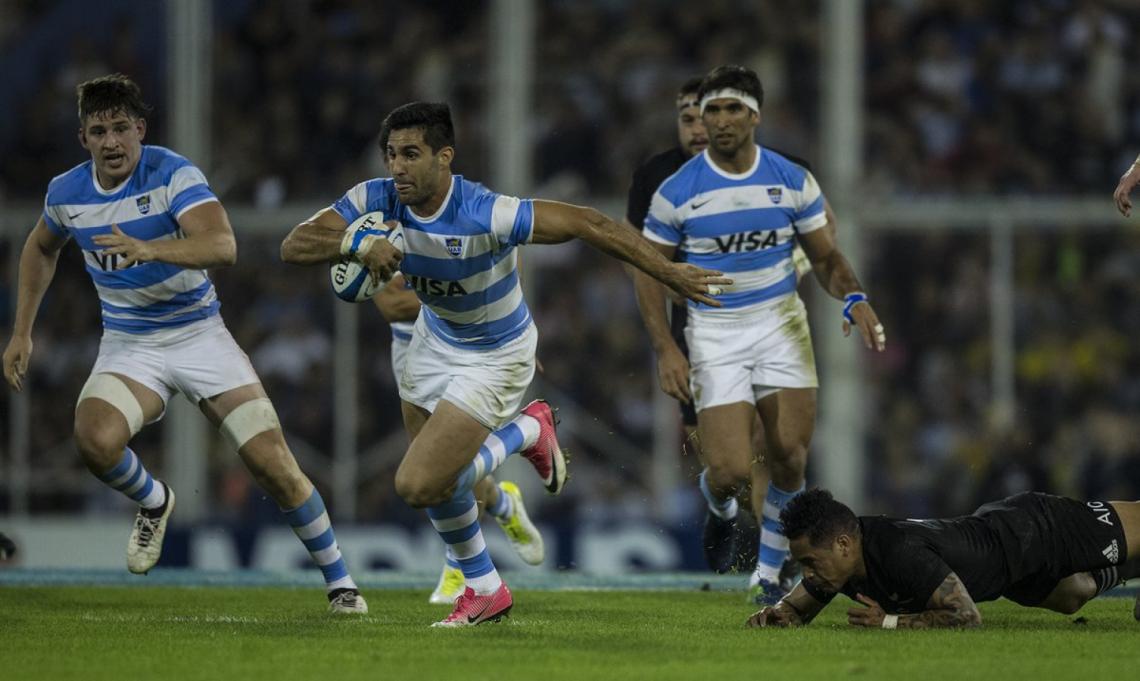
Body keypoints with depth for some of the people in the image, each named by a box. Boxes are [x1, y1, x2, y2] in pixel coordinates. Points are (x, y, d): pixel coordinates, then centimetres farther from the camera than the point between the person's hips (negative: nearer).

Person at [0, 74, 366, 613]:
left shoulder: (174, 175, -17)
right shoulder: (66, 193, -3)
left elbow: (222, 246, -33)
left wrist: (150, 249, -49)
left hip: (198, 334, -3)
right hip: (128, 346, 3)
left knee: (274, 465, -11)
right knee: (95, 439, -29)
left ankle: (340, 583, 8)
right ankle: (153, 502, 5)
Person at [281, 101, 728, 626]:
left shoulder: (485, 216, -37)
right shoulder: (377, 200, -20)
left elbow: (585, 224, -31)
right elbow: (293, 246, -24)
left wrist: (669, 273, -30)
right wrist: (355, 243, -44)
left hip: (494, 359, -6)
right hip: (434, 341, 6)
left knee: (418, 486, -14)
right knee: (435, 481, 16)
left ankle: (527, 433, 10)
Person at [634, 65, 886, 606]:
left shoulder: (793, 182, -1)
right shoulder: (677, 193, -8)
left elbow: (824, 257, 8)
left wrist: (854, 298, -13)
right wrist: (665, 348, -11)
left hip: (780, 323, 2)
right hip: (714, 333, -2)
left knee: (791, 457, -4)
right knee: (732, 470, -12)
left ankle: (768, 574, 15)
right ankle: (715, 490, 28)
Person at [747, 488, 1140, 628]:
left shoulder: (901, 552, -43)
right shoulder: (836, 557, -18)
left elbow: (967, 616, -42)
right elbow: (797, 608, -1)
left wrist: (889, 622, -39)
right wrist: (773, 614, -25)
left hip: (1036, 531, -7)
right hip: (994, 524, 7)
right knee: (1071, 598, 33)